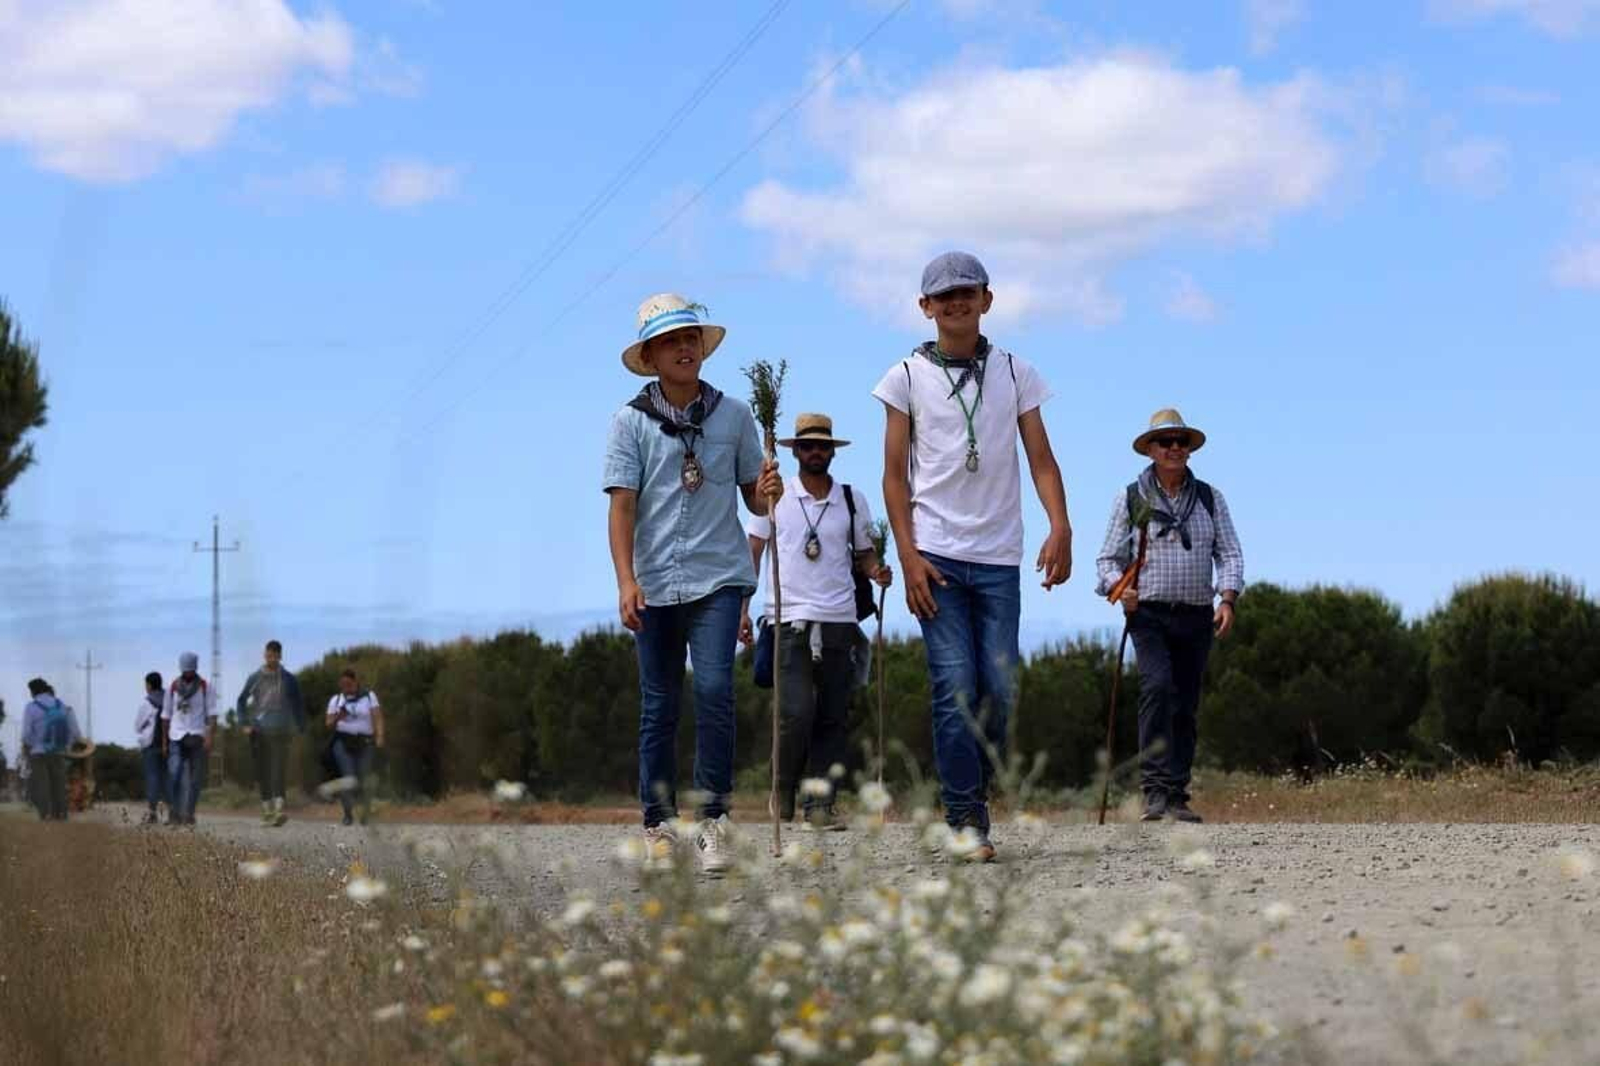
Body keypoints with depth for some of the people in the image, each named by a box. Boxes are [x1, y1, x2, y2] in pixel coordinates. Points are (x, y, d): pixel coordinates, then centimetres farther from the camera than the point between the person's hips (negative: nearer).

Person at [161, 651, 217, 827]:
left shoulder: (205, 688, 3)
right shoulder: (173, 688, 9)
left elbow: (212, 714, -1)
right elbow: (166, 716, 15)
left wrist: (210, 737, -13)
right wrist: (164, 742, 13)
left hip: (198, 738, -1)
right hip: (177, 738, 1)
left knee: (195, 779, 0)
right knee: (174, 775, -12)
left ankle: (189, 814, 9)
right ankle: (175, 812, -3)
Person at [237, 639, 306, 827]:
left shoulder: (289, 679, 7)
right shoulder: (255, 678, 8)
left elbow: (298, 705, 13)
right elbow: (241, 701, 13)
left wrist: (300, 728, 7)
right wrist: (245, 724, 1)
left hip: (280, 732, -2)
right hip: (258, 732, 2)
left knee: (278, 770, -16)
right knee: (262, 772, 5)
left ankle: (278, 809, -27)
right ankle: (267, 809, 15)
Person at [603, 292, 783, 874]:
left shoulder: (732, 415, 6)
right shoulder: (631, 421, 2)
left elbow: (752, 498, 13)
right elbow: (622, 506, -2)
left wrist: (767, 492, -11)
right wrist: (626, 581, -13)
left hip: (717, 578, 0)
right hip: (654, 585, 0)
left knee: (713, 687, -15)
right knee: (658, 705, 6)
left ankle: (714, 819, -9)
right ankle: (658, 825, 14)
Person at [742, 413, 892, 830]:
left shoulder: (852, 501, 10)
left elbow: (863, 552, 18)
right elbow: (752, 554, 8)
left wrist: (876, 570, -5)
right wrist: (742, 608, 0)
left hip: (839, 622, 3)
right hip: (789, 620, -3)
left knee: (833, 717, 0)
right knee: (796, 713, -12)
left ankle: (820, 803, 4)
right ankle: (784, 786, 10)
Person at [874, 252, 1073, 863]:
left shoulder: (1015, 375, 10)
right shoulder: (907, 378, 5)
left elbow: (1041, 459, 6)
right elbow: (894, 475, 4)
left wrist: (1060, 526, -11)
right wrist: (908, 556, -7)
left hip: (999, 559, 2)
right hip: (936, 555, -2)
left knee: (999, 689, -2)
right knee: (955, 689, -9)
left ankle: (969, 800, 14)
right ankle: (967, 820, -7)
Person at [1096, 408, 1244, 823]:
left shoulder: (1209, 498, 12)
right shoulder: (1130, 499, 6)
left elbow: (1230, 553, 9)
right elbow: (1109, 558, 7)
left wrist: (1227, 599, -7)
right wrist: (1118, 587, -14)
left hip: (1196, 617, 3)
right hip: (1149, 613, -3)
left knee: (1186, 707, 3)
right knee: (1157, 685, -24)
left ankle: (1175, 797, 8)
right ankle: (1156, 787, -27)